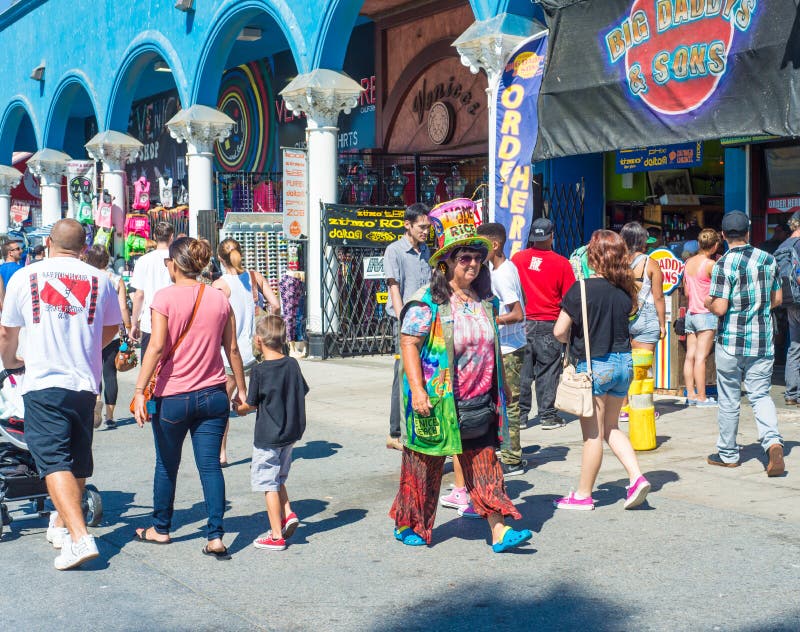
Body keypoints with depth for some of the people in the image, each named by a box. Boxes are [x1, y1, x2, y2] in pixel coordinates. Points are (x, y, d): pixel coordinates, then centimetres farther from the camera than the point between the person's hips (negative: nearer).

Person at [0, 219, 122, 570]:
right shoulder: (99, 279, 4)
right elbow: (111, 328, 19)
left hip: (42, 384, -3)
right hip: (86, 383, 3)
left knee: (54, 460, -7)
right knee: (78, 461, 17)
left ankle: (80, 537, -21)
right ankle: (61, 523, 33)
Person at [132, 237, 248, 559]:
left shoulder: (165, 297, -9)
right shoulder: (219, 298, 3)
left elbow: (157, 347, -16)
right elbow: (232, 349, 6)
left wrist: (139, 390, -15)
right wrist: (241, 389, 15)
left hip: (172, 396, -3)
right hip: (212, 394, 3)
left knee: (166, 465, 14)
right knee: (210, 466, 3)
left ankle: (160, 528, 29)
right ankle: (216, 537, -4)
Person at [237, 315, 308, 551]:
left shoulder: (260, 370, -16)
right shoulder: (293, 364, -1)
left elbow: (251, 404, -10)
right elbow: (302, 393, 8)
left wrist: (240, 408, 11)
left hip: (267, 436, -6)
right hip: (291, 433, 6)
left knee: (267, 483, 3)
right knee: (278, 478, 24)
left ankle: (276, 535, 5)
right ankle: (288, 514, 9)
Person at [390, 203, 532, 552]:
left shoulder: (484, 301, 10)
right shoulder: (427, 303, -11)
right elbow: (409, 344, -14)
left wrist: (498, 391, 21)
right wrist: (418, 390, -21)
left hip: (479, 402, 6)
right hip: (438, 402, -5)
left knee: (484, 463, 3)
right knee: (426, 463, 7)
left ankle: (499, 530, 3)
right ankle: (410, 524, 23)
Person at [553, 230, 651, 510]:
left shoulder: (582, 289, -15)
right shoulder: (625, 290, 1)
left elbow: (559, 331, -14)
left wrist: (572, 340, 6)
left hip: (594, 365, -5)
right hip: (624, 361, 5)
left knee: (593, 434, 4)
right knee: (611, 427, 20)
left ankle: (583, 495, 16)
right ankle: (636, 477, 6)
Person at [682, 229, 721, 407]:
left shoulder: (689, 262, 10)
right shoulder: (710, 264, -11)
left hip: (690, 313, 7)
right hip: (706, 314, -7)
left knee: (690, 356, 4)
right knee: (701, 357, -7)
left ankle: (690, 394, 4)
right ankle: (701, 397, -6)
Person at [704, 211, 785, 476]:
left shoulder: (724, 264, -14)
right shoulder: (768, 260, 3)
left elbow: (720, 308, -17)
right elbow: (777, 299, 12)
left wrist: (708, 302, 4)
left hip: (731, 341, -4)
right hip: (763, 340, 4)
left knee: (729, 399, 8)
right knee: (760, 394, 9)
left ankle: (727, 454, 19)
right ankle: (773, 441, -14)